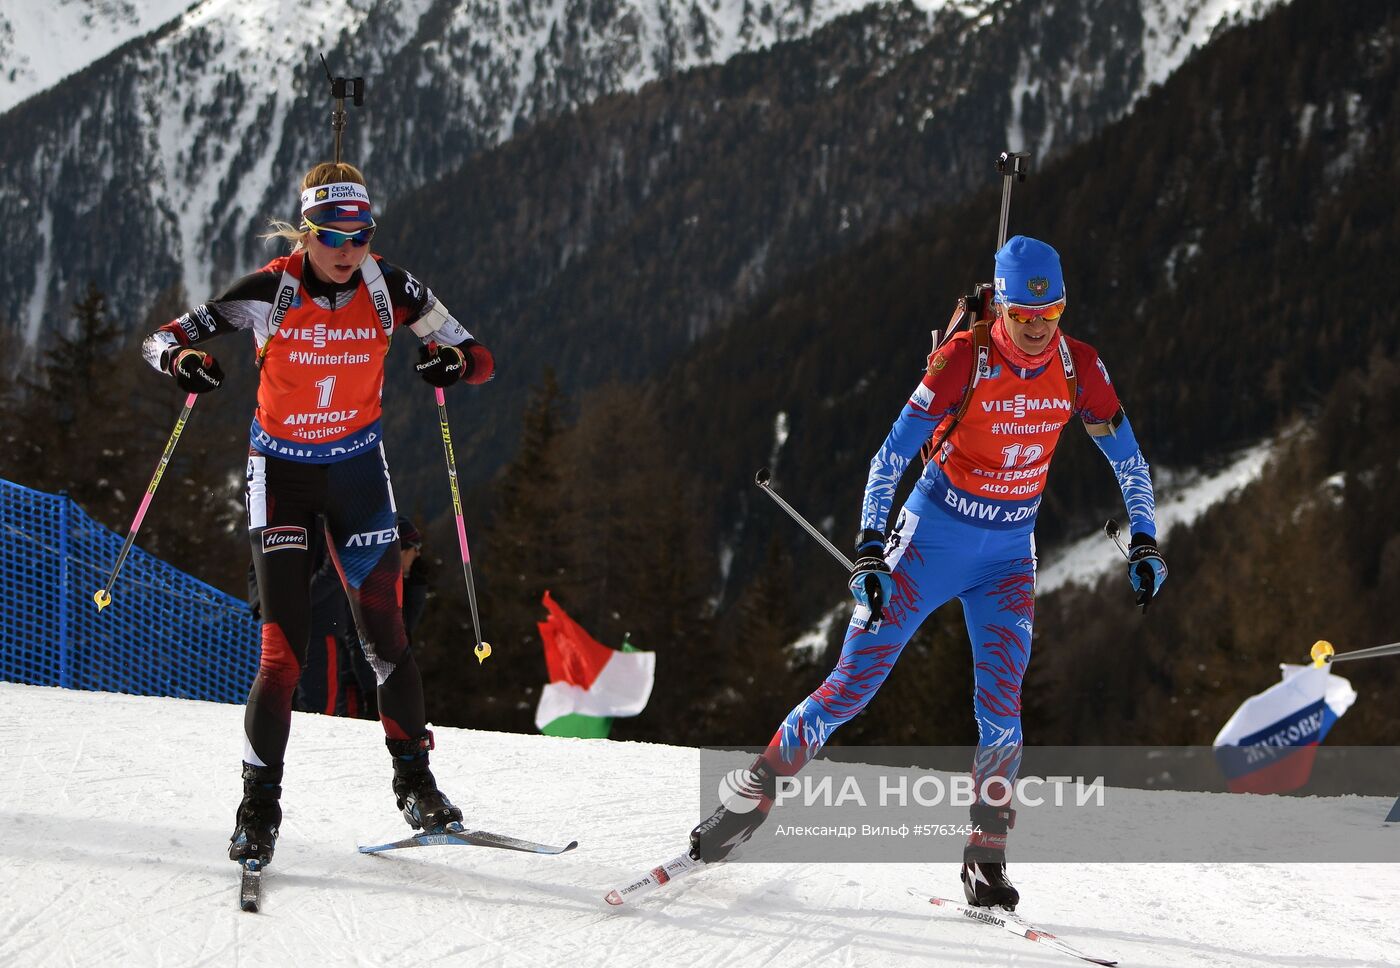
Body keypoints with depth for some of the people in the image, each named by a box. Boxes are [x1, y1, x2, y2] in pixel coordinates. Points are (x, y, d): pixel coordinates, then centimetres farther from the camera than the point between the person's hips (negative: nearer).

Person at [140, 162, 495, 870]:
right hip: (280, 471, -2)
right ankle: (259, 807, 1)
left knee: (384, 636, 0)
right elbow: (161, 339, -13)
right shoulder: (272, 292, -15)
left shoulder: (389, 288, -10)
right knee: (283, 650, -10)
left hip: (357, 470, 2)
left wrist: (455, 362, -29)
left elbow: (480, 358, -5)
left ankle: (414, 782, 18)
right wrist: (182, 359, -37)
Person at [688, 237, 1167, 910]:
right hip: (933, 537, -3)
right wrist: (868, 549, -25)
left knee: (1001, 704, -10)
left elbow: (1129, 461, 6)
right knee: (853, 683, -4)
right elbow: (892, 454, -18)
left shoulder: (1079, 368, -8)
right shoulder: (963, 360, -19)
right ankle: (752, 793, 9)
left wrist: (1144, 544, 1)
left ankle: (987, 856, 1)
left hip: (1008, 554, 3)